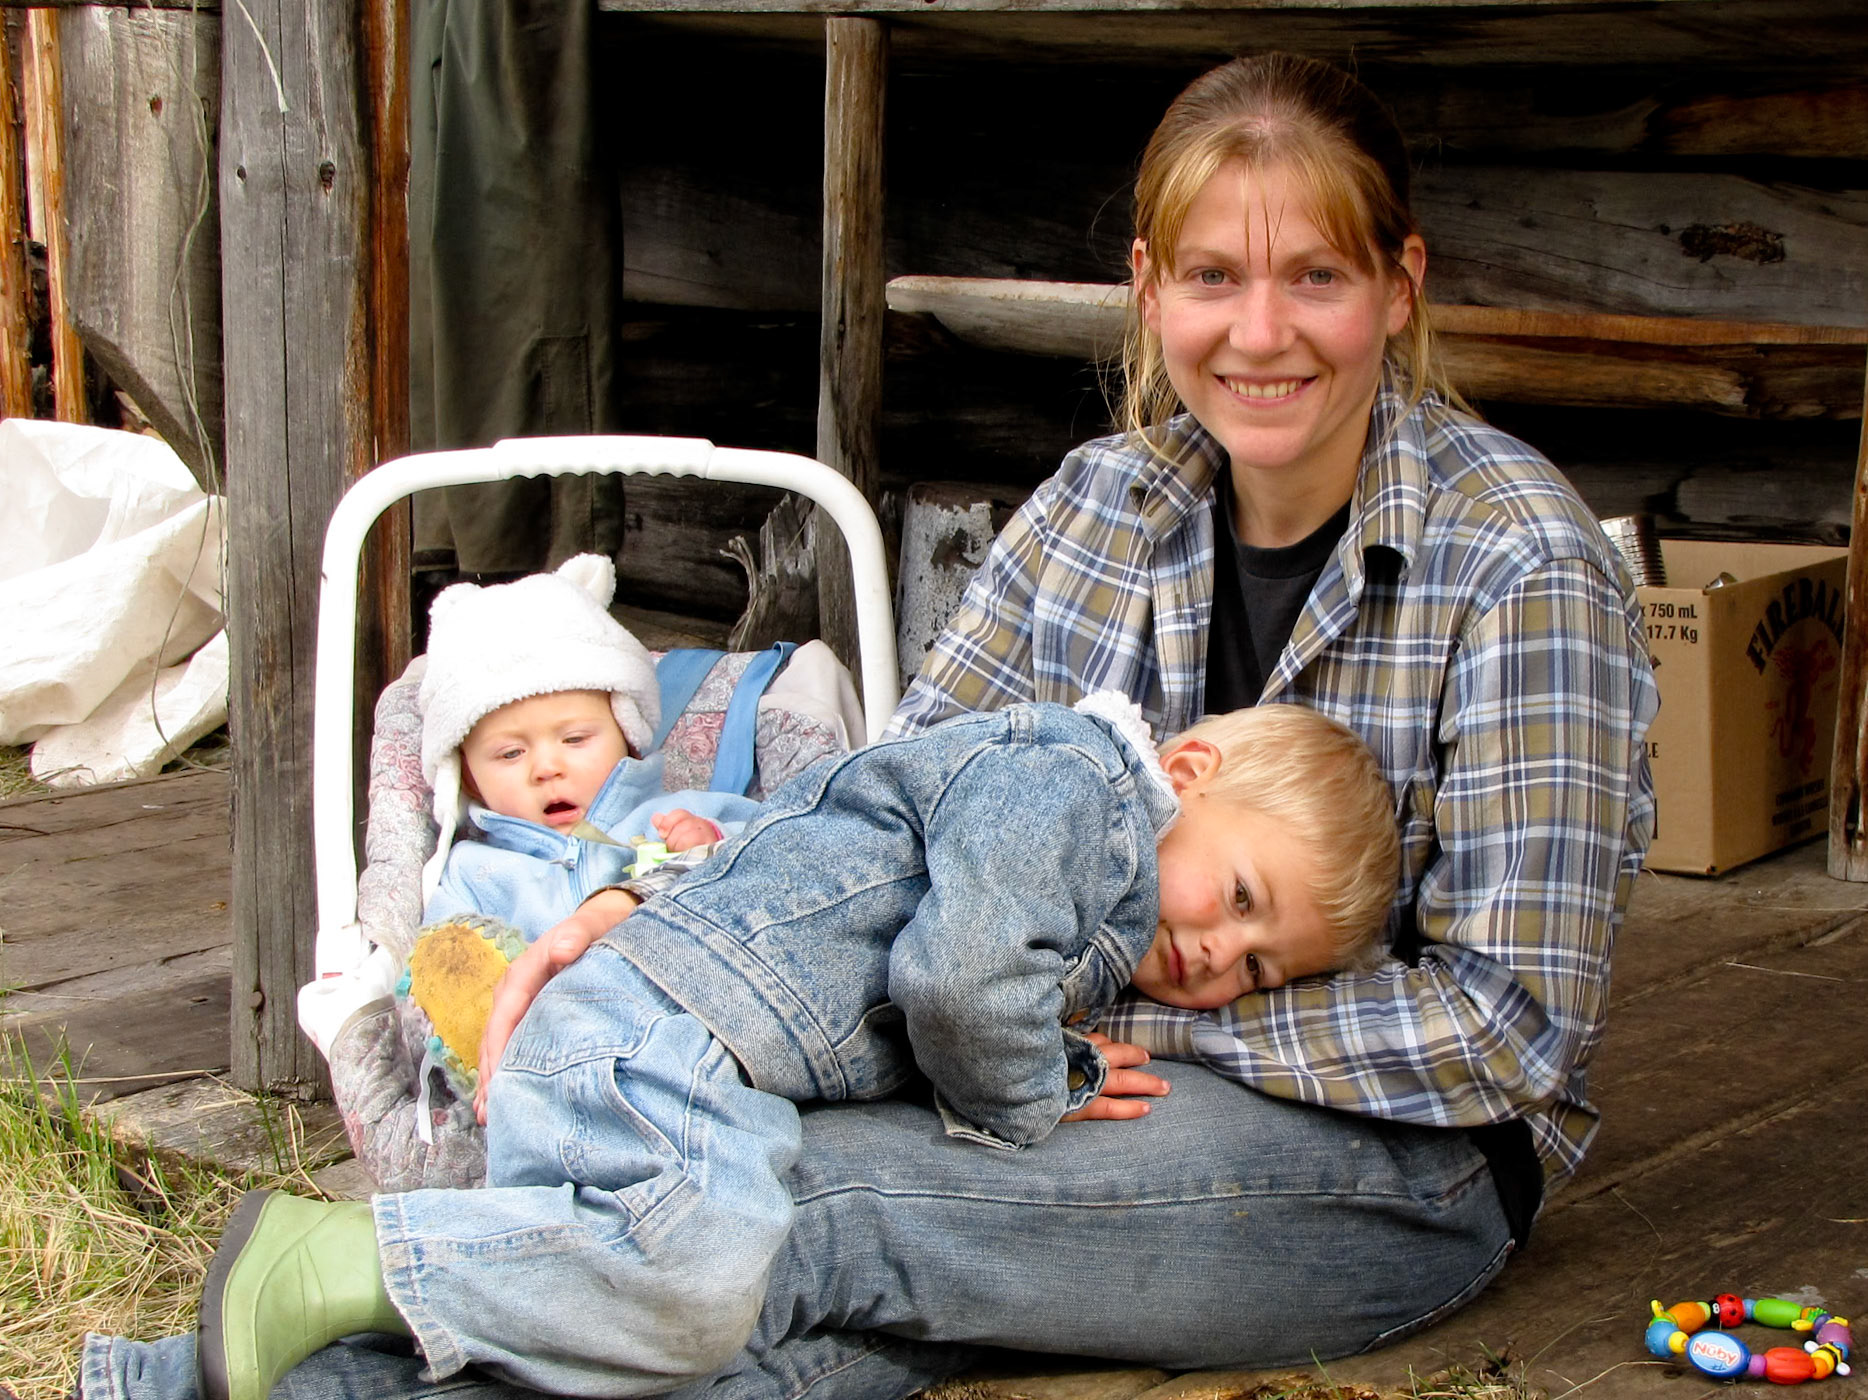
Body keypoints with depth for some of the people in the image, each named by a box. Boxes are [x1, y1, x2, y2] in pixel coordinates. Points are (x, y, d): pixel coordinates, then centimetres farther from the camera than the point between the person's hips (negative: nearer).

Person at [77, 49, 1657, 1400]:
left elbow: (1514, 1020, -16)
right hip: (1121, 1077, 5)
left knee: (827, 1211, -28)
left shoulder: (1524, 568, -15)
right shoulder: (1107, 502, 2)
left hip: (1408, 1161, -5)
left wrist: (1147, 1008, -19)